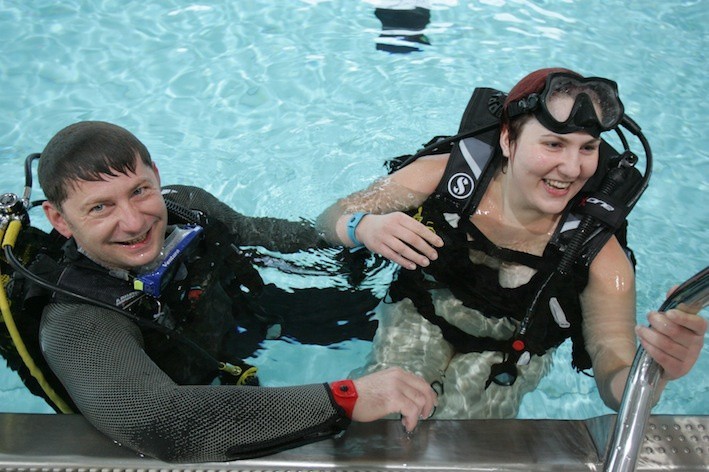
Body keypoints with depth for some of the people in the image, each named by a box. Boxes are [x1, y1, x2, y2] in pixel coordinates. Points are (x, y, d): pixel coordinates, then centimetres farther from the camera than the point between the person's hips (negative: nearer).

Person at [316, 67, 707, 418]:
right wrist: (363, 227, -42)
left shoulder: (600, 256, -26)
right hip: (420, 314, 0)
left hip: (508, 352, 0)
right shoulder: (440, 175, -26)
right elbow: (331, 219, -17)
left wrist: (654, 369, -52)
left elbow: (615, 383, -27)